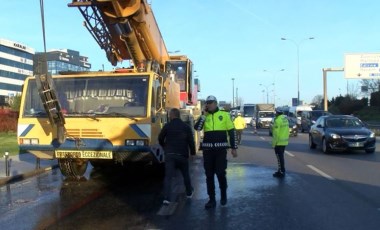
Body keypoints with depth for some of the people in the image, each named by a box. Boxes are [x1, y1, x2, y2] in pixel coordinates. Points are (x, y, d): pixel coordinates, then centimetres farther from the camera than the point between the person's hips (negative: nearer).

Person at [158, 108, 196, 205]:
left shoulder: (167, 126, 0)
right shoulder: (186, 127, -1)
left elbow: (160, 139, 9)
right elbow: (191, 141, -5)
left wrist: (165, 147, 27)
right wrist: (192, 152, 9)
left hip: (169, 154, -1)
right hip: (182, 154, 1)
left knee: (168, 176, -5)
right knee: (186, 174, 20)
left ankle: (166, 198, -15)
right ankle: (189, 192, 36)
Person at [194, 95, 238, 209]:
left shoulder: (224, 115, 2)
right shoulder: (204, 116, 8)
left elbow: (232, 131, 2)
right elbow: (197, 128, -10)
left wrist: (234, 148, -1)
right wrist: (204, 114, -9)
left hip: (221, 149, -2)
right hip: (207, 149, 3)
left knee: (220, 173, -1)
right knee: (209, 175, 6)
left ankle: (223, 195, 24)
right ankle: (212, 200, 16)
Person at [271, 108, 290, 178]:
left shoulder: (278, 120, -17)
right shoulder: (285, 119, 11)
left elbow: (276, 133, -20)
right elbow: (286, 130, 14)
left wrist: (274, 143, -15)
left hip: (279, 142, -9)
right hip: (284, 141, 9)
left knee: (279, 157, -2)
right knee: (281, 157, 17)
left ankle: (281, 172, 1)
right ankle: (281, 171, 25)